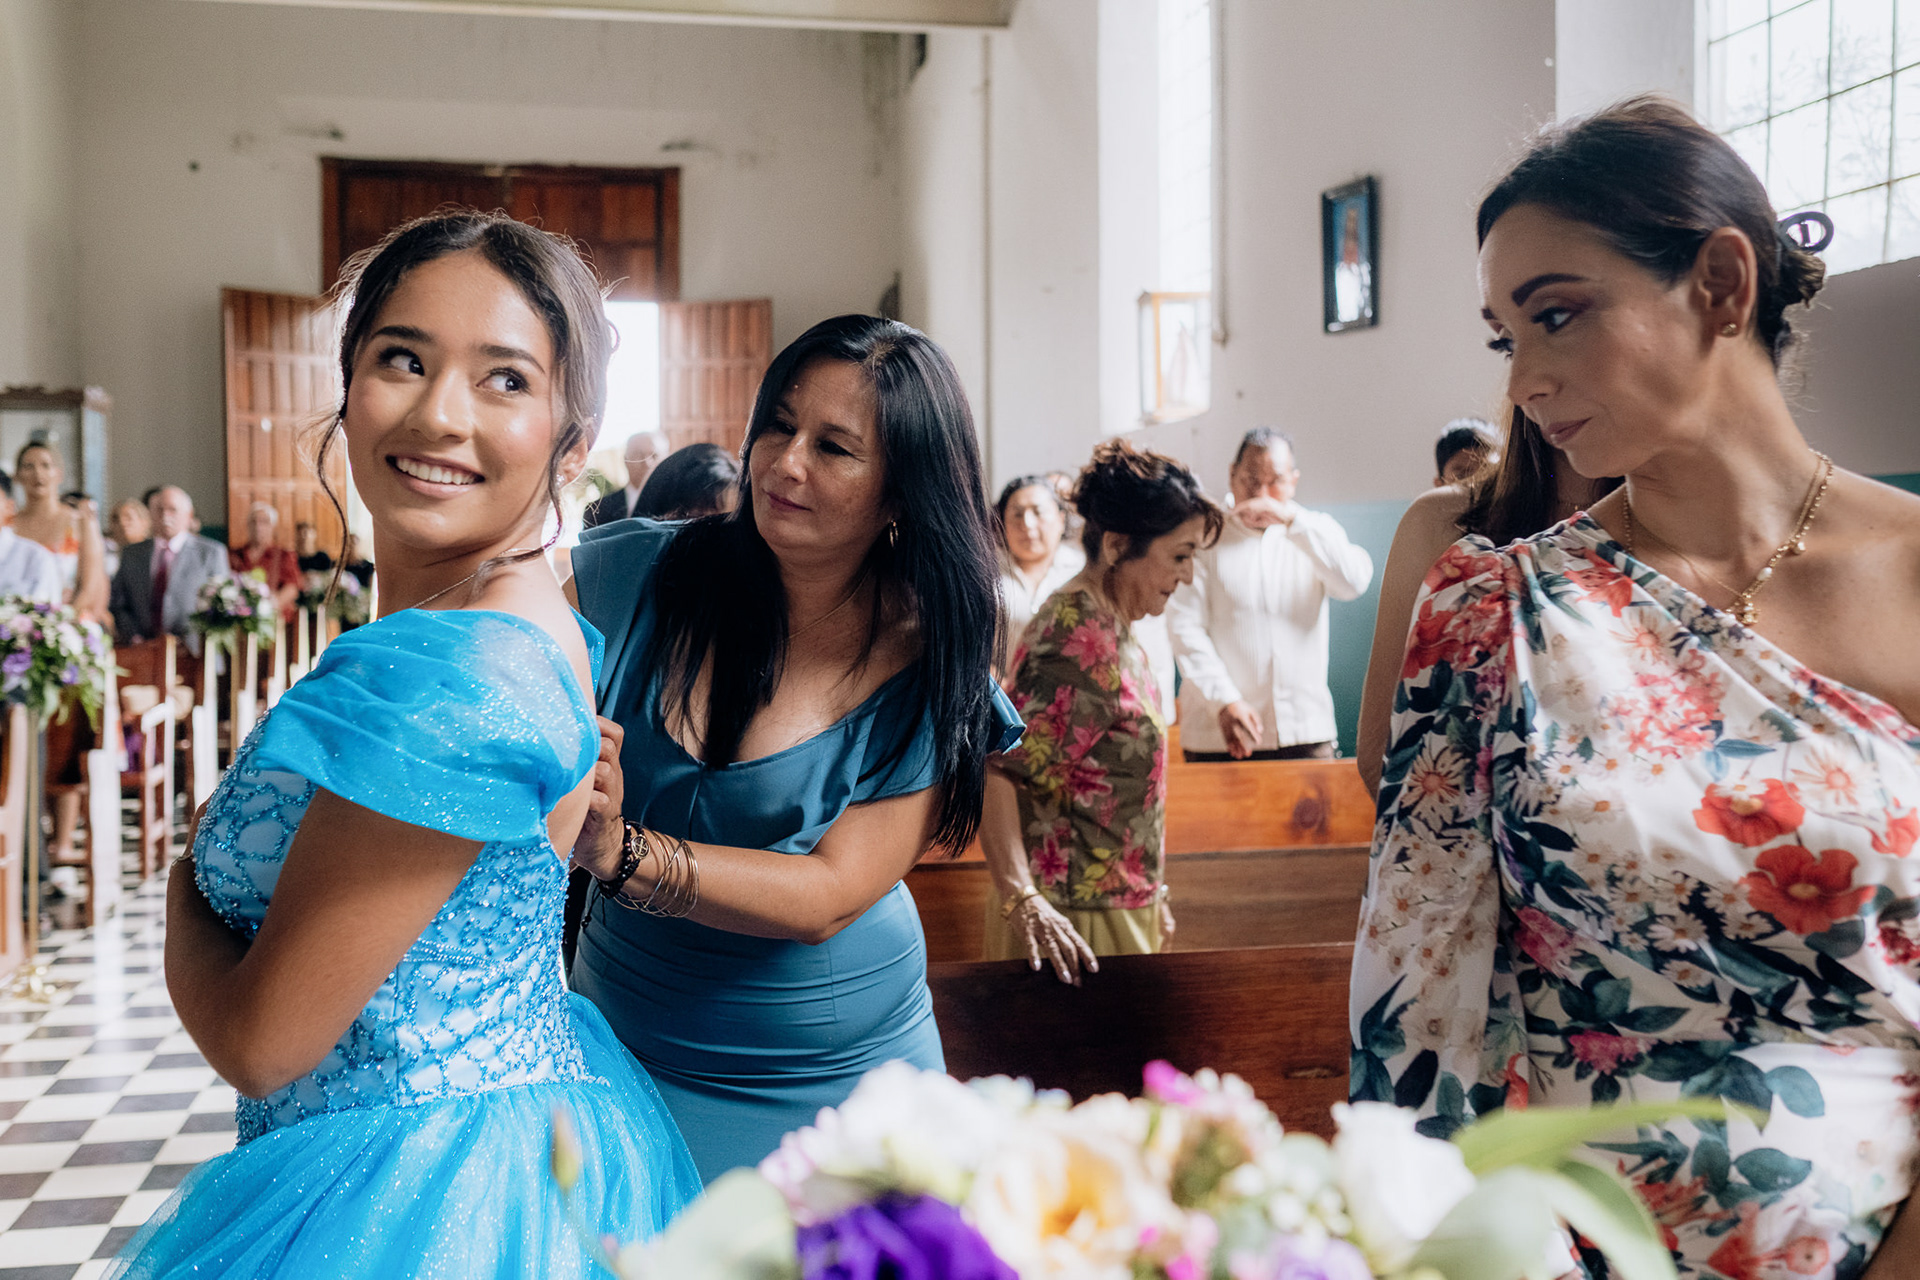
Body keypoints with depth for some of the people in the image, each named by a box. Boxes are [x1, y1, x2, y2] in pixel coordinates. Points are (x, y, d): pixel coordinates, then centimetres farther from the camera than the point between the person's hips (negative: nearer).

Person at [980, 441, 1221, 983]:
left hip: (1122, 908, 10)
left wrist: (1147, 891, 24)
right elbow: (993, 770, -28)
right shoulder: (1078, 642, -19)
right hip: (1073, 924, -10)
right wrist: (1021, 899, -37)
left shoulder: (1111, 628, 12)